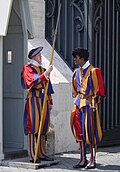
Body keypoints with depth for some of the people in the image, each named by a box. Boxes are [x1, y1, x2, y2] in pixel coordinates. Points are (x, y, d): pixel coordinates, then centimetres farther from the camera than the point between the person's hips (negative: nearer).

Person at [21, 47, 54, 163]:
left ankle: (41, 153, 14)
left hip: (44, 100, 7)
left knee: (43, 127, 8)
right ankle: (32, 155, -7)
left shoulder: (42, 69, 21)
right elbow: (34, 81, -19)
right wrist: (46, 73, -24)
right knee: (33, 126, -8)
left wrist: (50, 102, 20)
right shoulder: (28, 68, -2)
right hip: (34, 100, -7)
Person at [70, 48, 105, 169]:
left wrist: (94, 103, -12)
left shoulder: (93, 71, -9)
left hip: (89, 103, -7)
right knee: (79, 131, 7)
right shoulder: (76, 72, 11)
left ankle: (92, 160, 3)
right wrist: (76, 100, 15)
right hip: (79, 103, 7)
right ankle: (83, 160, 14)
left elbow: (98, 90, -8)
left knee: (91, 131, -4)